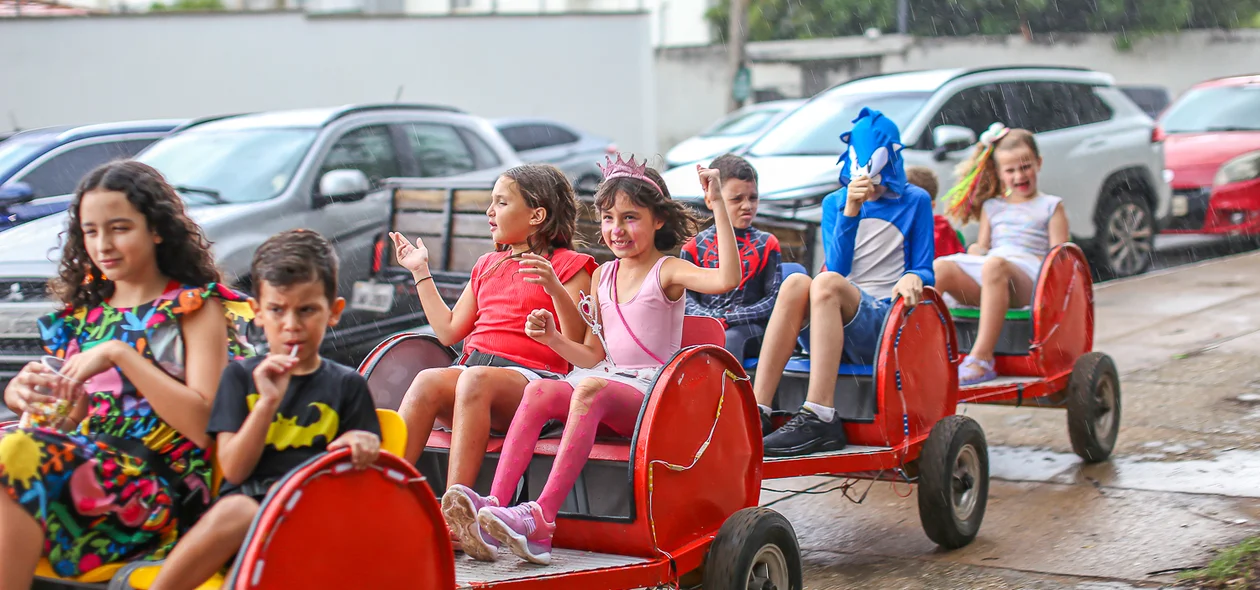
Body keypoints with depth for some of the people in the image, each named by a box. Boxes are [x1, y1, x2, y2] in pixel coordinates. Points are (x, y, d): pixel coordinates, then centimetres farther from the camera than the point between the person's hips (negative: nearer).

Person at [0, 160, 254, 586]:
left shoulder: (197, 308, 6)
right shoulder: (82, 314, 22)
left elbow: (204, 425, -6)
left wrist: (120, 354, -11)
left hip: (160, 484, -5)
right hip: (82, 467, 5)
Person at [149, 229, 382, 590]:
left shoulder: (347, 385, 16)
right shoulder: (241, 377, 15)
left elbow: (359, 469, 12)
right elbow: (234, 469, 3)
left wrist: (363, 445, -12)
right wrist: (268, 401, -9)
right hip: (247, 500, 1)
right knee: (237, 511, -37)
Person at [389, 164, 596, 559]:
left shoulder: (570, 265, 10)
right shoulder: (487, 266, 32)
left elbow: (577, 343, -2)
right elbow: (449, 331, 28)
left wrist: (555, 288, -17)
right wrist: (421, 272, 32)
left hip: (529, 377, -5)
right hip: (472, 368, 5)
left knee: (475, 379, -39)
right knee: (428, 381, -31)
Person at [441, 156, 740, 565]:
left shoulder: (668, 272, 1)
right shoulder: (604, 275, 20)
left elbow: (727, 278, -21)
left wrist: (717, 205, -22)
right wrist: (552, 338, 1)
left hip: (649, 393, -6)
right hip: (605, 379, 6)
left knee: (590, 388, -36)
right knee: (539, 391, -24)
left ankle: (541, 518, -47)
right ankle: (495, 504, -38)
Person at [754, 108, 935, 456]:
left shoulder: (915, 202, 10)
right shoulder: (834, 203, 17)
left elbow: (924, 271, 8)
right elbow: (837, 266, 1)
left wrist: (913, 278, -16)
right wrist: (850, 211, -13)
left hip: (885, 321, -3)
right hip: (834, 324, 3)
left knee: (826, 284, -33)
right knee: (795, 283, -31)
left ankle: (818, 418, -45)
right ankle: (756, 414, -40)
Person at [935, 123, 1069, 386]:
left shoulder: (1050, 206, 19)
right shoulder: (991, 207, 30)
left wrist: (1040, 263, -12)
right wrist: (976, 250, 0)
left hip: (1027, 278, -4)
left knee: (994, 265, -41)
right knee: (940, 266, -27)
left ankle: (981, 359, -48)